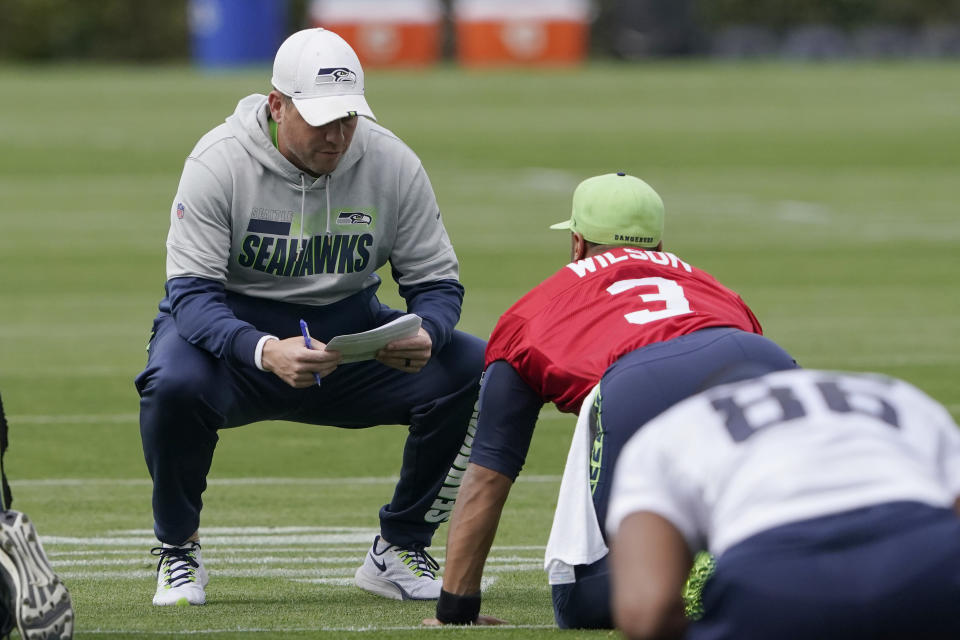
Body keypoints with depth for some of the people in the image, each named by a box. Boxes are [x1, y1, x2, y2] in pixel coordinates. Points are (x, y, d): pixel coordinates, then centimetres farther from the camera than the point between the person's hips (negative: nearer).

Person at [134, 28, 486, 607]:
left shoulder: (393, 164, -9)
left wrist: (425, 336, -31)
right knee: (176, 382, -38)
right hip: (232, 327, -3)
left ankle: (400, 550, 0)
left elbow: (437, 282, -4)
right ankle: (177, 550, -8)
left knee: (477, 370, -19)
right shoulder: (220, 162, -18)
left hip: (348, 327, 3)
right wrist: (264, 353, -45)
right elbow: (192, 294, -24)